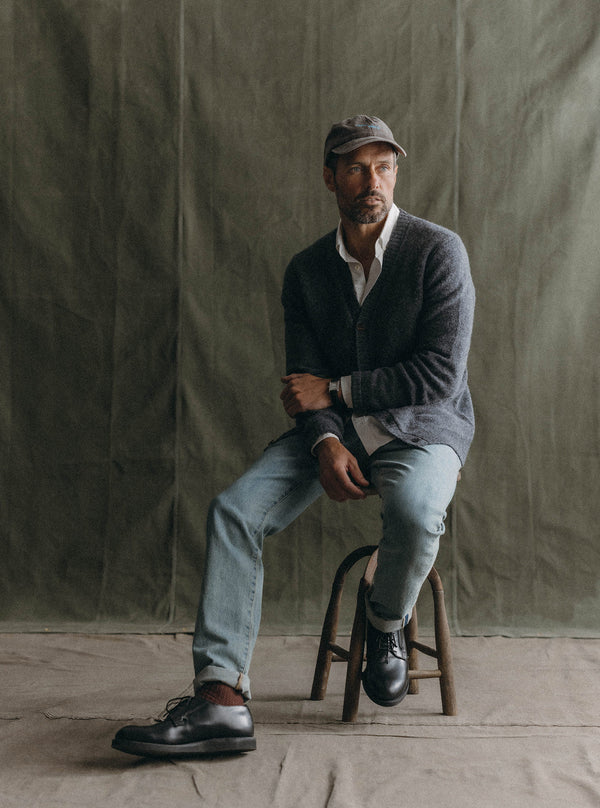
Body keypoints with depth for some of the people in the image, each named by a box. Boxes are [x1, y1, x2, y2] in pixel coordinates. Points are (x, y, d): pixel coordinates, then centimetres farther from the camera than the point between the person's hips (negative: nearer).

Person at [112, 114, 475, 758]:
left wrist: (333, 390, -10)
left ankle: (386, 624, -3)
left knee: (414, 513, -38)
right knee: (232, 510, -20)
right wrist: (326, 443, -19)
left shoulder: (438, 251, -7)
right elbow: (304, 385, 3)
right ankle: (221, 697, -24)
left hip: (422, 427, -4)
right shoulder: (306, 271, 7)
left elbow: (441, 374, -13)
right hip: (334, 430, 4)